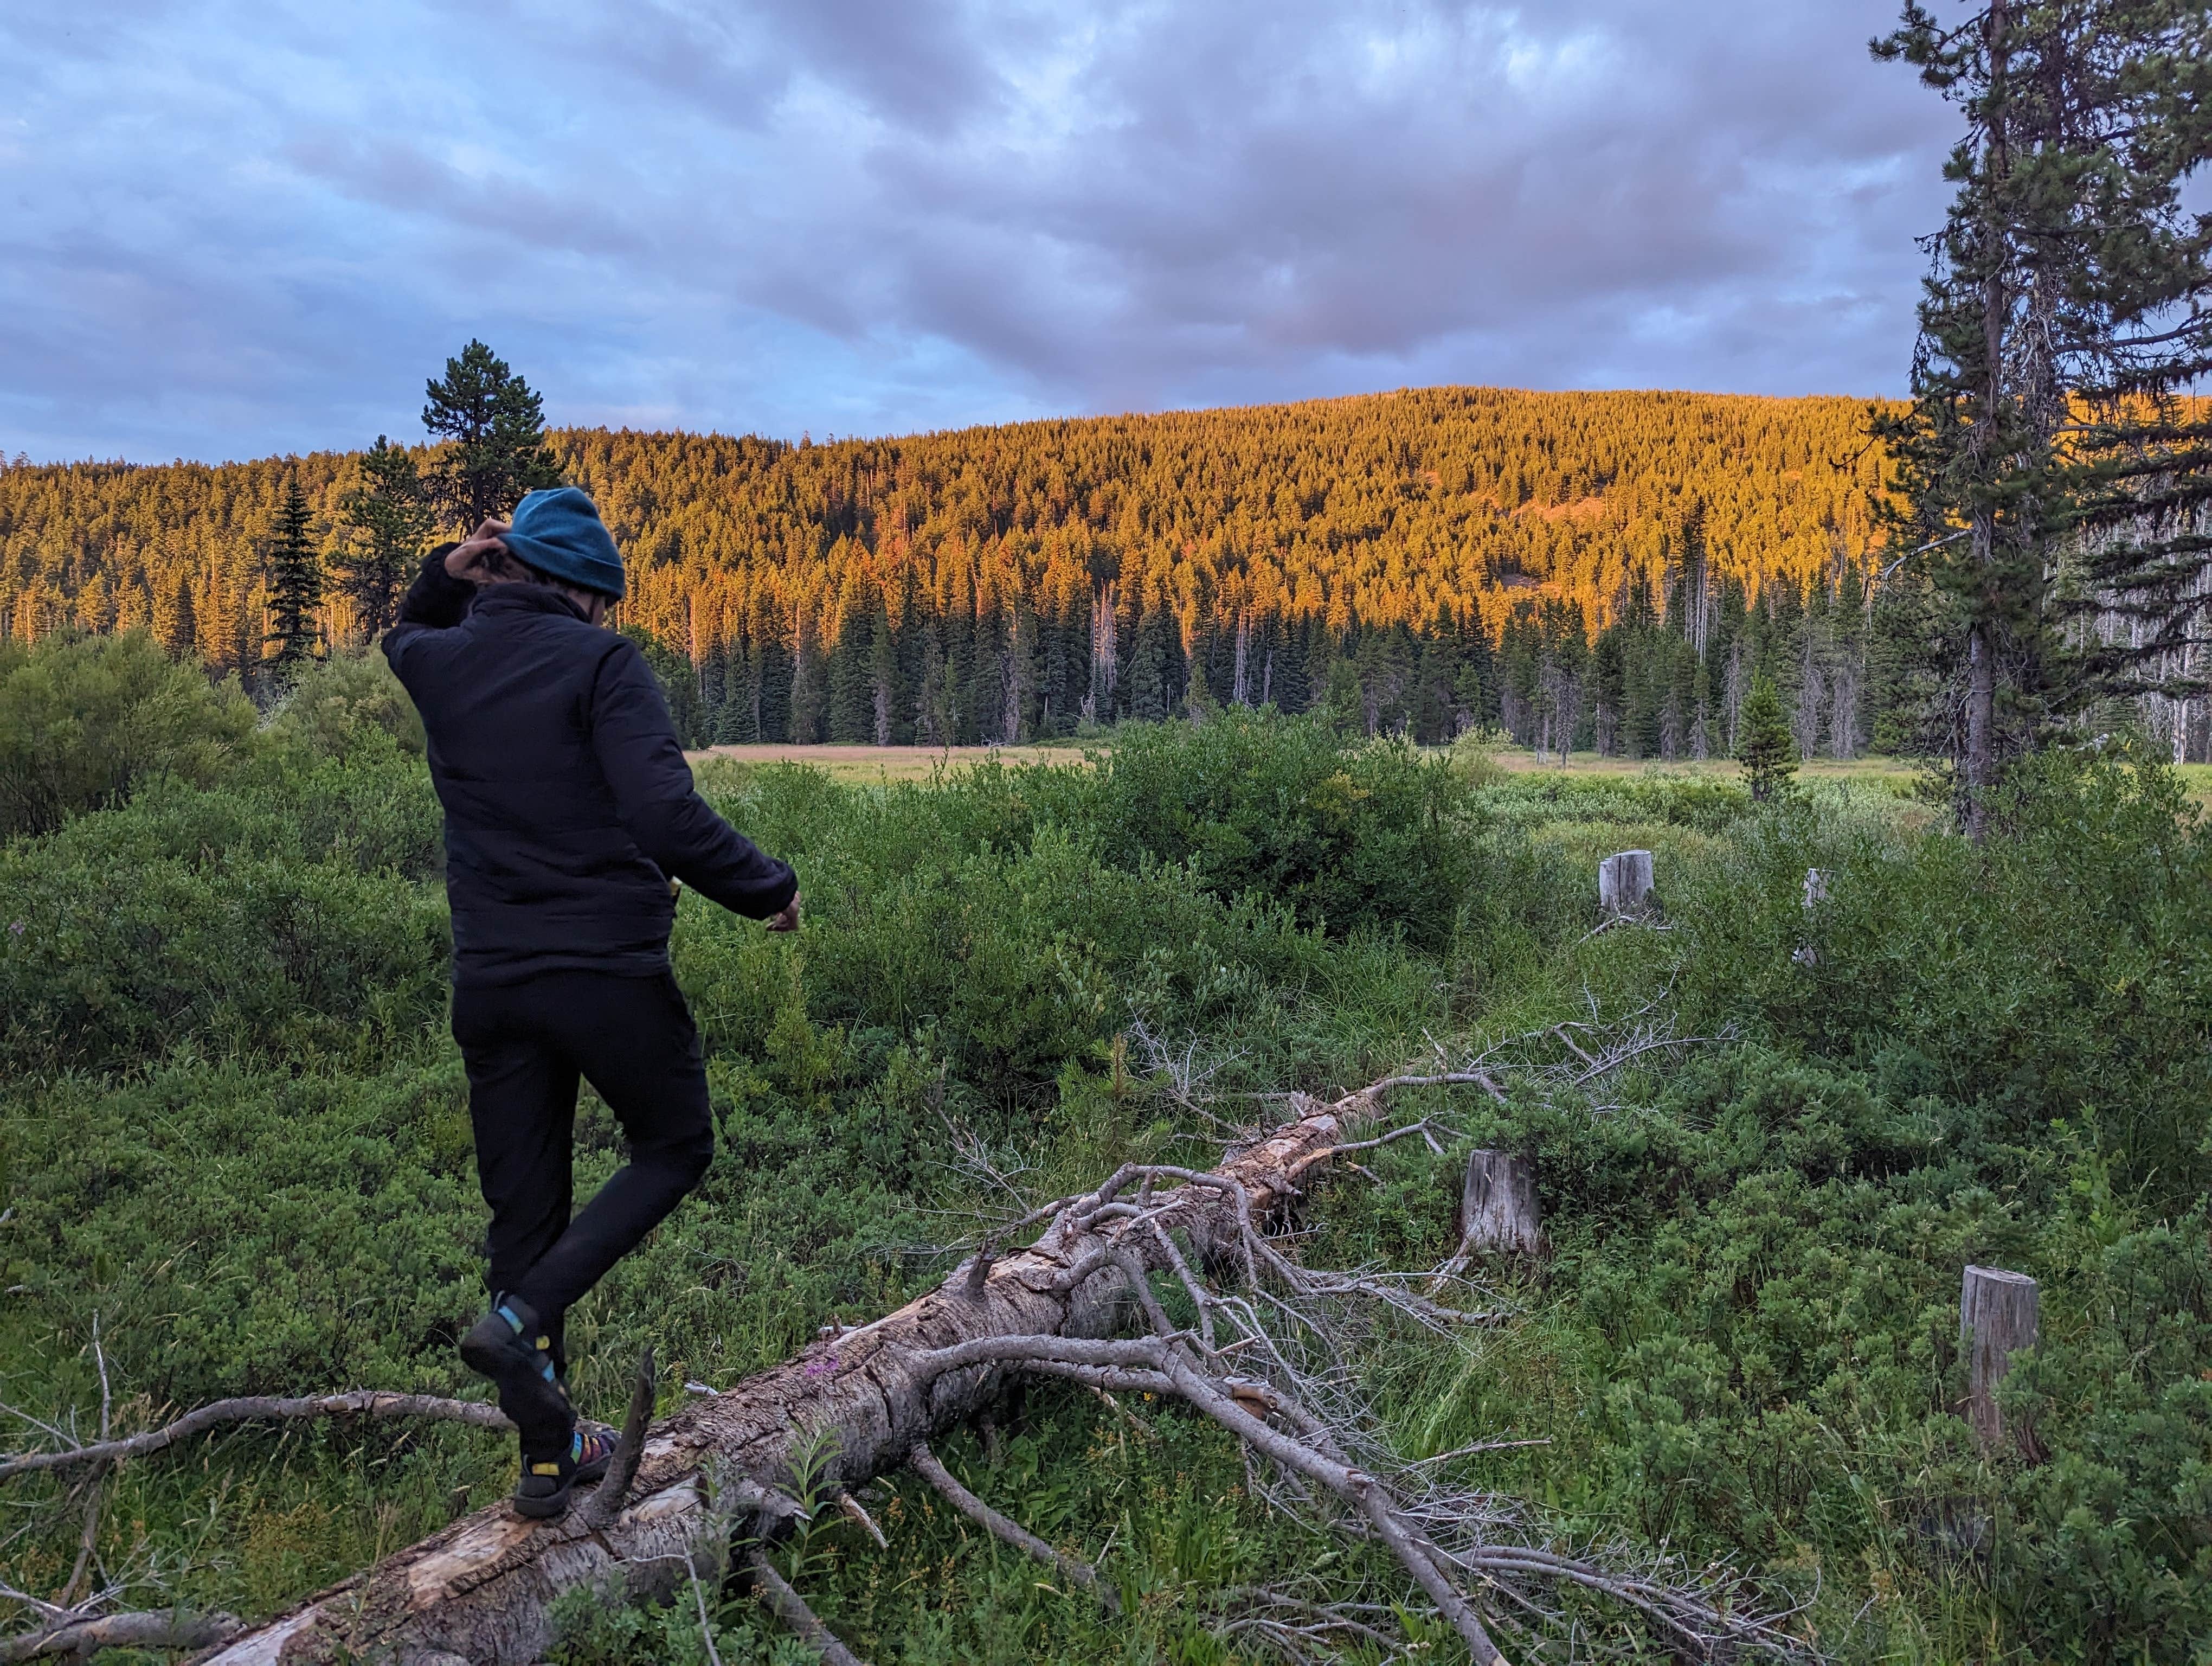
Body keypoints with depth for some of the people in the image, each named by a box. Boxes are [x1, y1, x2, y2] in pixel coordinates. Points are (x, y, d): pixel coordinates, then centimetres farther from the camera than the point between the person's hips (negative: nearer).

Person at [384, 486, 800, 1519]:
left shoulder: (440, 662, 6)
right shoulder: (598, 662, -11)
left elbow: (403, 635, 35)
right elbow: (666, 815, -24)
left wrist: (445, 574, 14)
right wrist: (768, 889, -9)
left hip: (489, 979, 6)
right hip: (607, 969, -5)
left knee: (523, 1209, 13)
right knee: (674, 1149, 18)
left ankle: (548, 1456, 21)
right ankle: (521, 1318, -1)